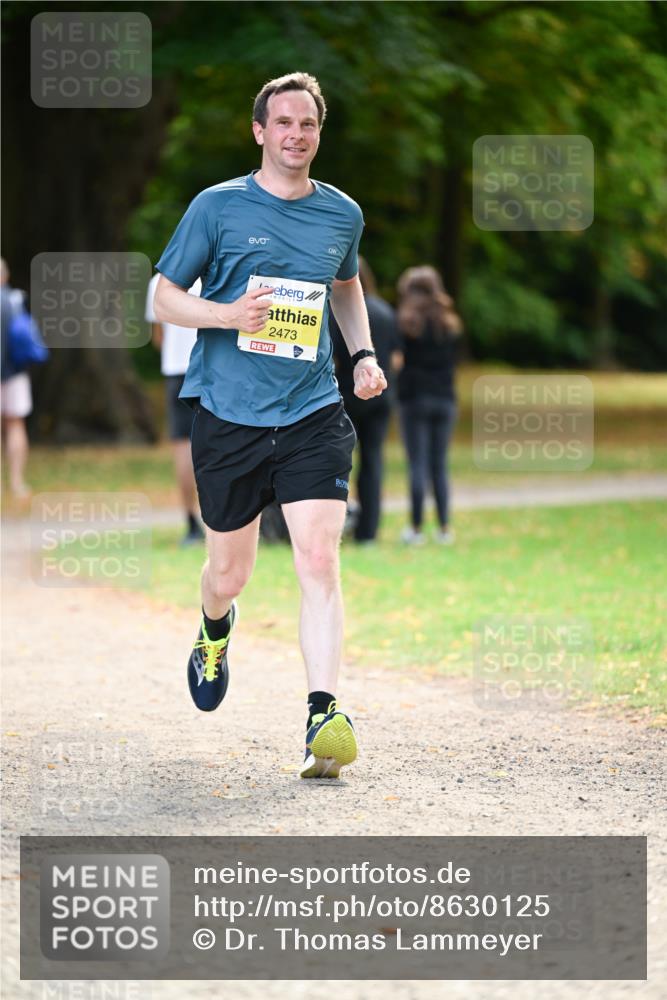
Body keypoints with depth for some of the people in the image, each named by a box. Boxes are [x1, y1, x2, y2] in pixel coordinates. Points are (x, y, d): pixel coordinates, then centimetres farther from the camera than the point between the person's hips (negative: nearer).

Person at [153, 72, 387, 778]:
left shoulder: (342, 214, 9)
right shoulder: (218, 206, -1)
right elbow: (165, 296, 2)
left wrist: (363, 354, 13)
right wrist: (227, 314, -16)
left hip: (312, 414, 1)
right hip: (227, 414, -1)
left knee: (319, 561, -16)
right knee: (230, 571, 10)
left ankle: (323, 718, -18)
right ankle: (215, 633, 46)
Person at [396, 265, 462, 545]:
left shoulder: (407, 322, -6)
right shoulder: (450, 325, 7)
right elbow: (453, 362, 13)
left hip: (414, 398, -4)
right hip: (445, 399, 4)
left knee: (418, 466, -3)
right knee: (440, 466, 8)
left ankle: (416, 528, -3)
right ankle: (444, 528, 5)